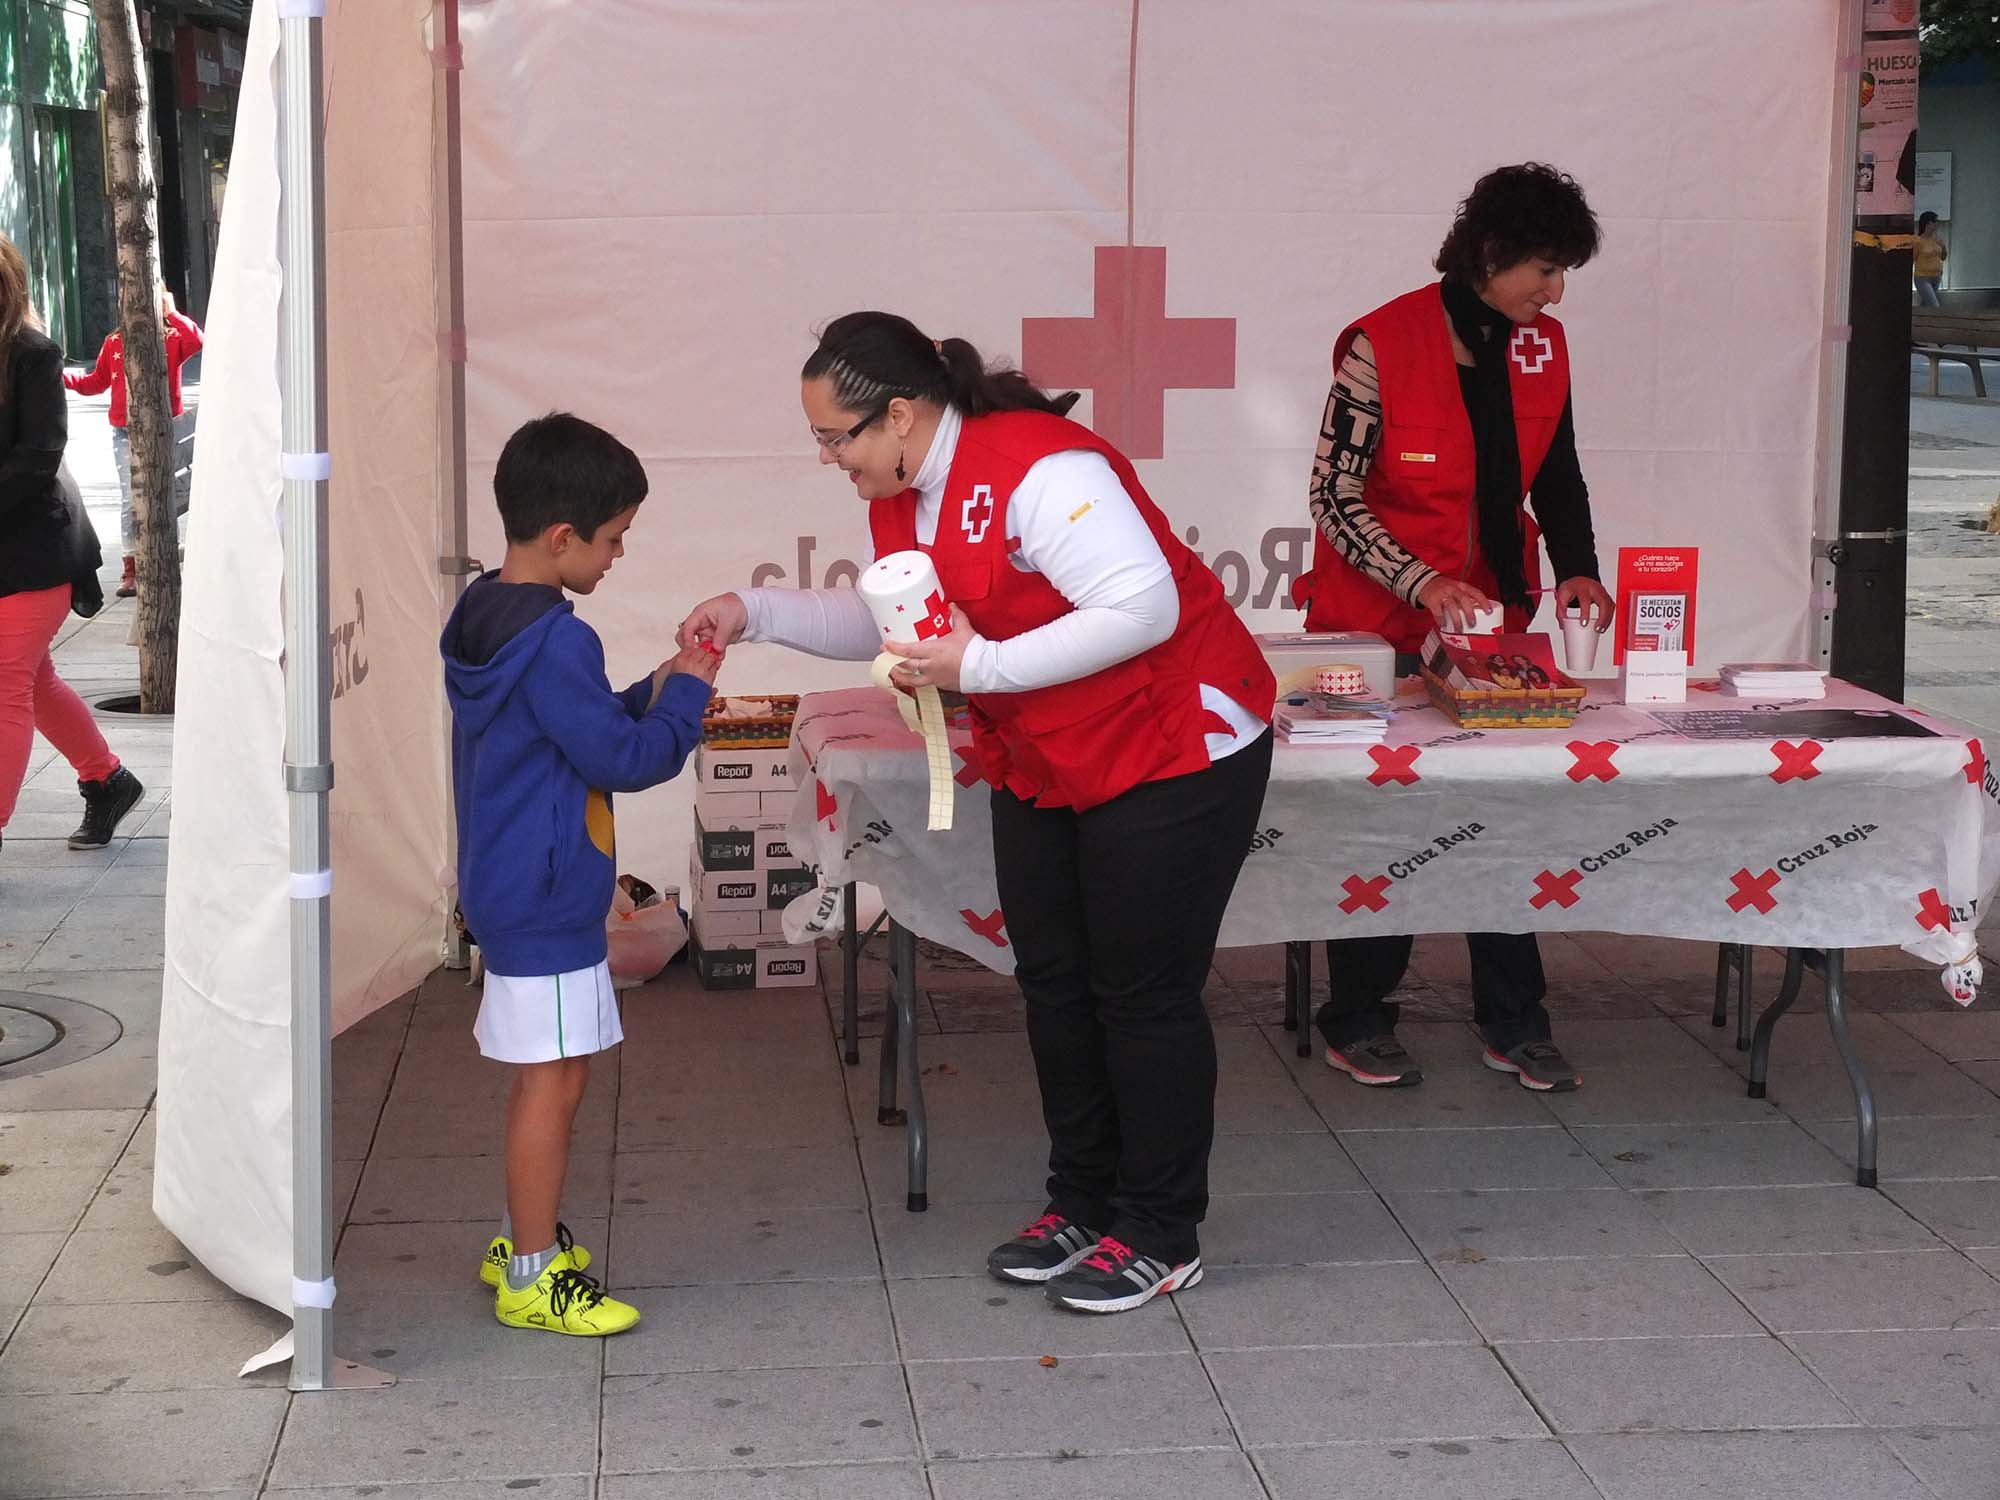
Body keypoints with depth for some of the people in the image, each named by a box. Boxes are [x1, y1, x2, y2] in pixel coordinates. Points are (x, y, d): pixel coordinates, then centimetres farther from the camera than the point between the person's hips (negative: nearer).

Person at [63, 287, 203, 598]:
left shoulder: (172, 338, -1)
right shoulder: (115, 342, 6)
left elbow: (197, 342, -23)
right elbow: (97, 381, 11)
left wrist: (171, 313, -18)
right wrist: (66, 378, -4)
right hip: (125, 433, 2)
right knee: (130, 499, 1)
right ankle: (131, 569, 5)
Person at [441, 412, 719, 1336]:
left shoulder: (485, 618, 10)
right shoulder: (554, 642, -22)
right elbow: (622, 759, -19)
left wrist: (651, 695, 8)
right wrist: (685, 696, -6)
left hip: (507, 891, 10)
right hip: (546, 903, -10)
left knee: (545, 1078, 18)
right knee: (553, 1080, -3)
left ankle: (523, 1243, 27)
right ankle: (532, 1278, 4)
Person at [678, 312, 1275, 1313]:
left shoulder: (1038, 469, -27)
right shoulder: (900, 496, 3)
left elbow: (1144, 608, -32)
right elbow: (884, 624, 17)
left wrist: (981, 665, -29)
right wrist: (757, 613, 5)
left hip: (1171, 751, -9)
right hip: (1041, 770, 10)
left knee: (1143, 995, -2)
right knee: (1054, 985, 14)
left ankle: (1161, 1236, 11)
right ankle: (1082, 1206, 28)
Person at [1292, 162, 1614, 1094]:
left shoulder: (1542, 347, 1)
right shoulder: (1383, 345, -17)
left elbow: (1556, 476, 11)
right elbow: (1334, 496, -17)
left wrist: (1576, 568, -7)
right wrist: (1426, 586, -26)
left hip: (1493, 615, 5)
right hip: (1379, 624, -5)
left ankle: (1512, 1022, 16)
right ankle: (1357, 1019, 18)